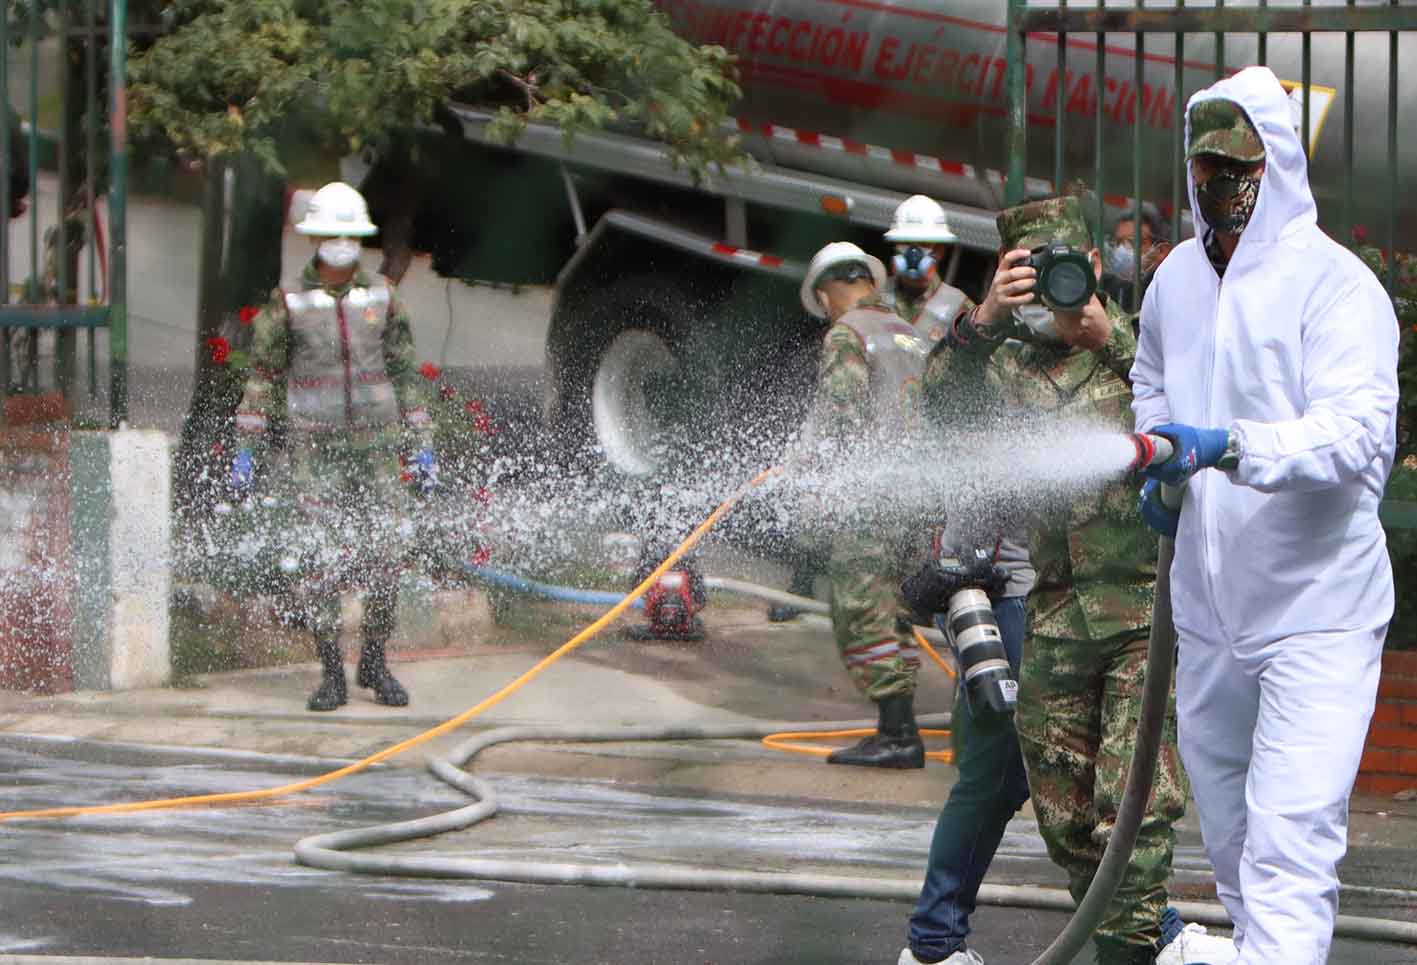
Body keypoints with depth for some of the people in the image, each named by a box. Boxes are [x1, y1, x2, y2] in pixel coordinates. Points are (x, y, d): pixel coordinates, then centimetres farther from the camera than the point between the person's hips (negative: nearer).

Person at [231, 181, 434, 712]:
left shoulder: (382, 298, 5)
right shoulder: (288, 305, -1)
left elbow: (406, 373, 11)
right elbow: (262, 378, 5)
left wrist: (422, 445, 8)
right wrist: (246, 450, 1)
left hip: (376, 445, 2)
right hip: (314, 450, -2)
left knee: (385, 557, -1)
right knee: (321, 565, -6)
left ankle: (375, 664, 15)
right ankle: (331, 674, 3)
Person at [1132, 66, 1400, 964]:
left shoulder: (1336, 284, -15)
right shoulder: (1179, 276, 8)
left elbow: (1356, 431, -28)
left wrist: (1226, 446, -40)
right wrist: (1160, 473, 9)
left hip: (1316, 606, -7)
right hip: (1209, 603, 7)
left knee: (1288, 841, -17)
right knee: (1230, 832, 20)